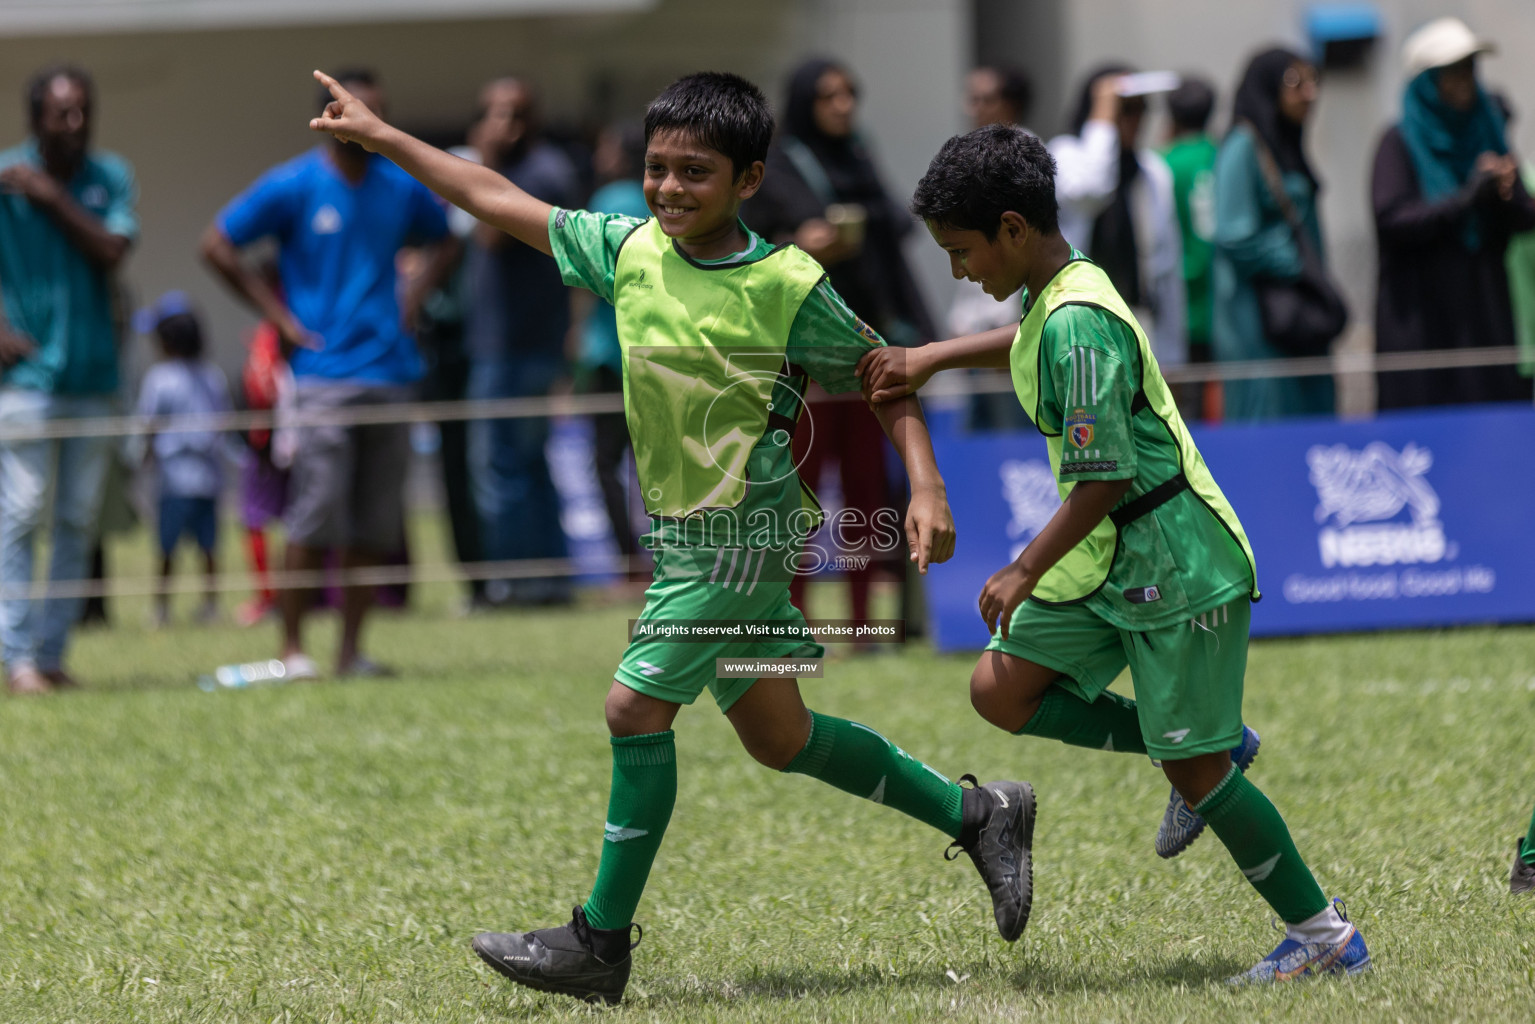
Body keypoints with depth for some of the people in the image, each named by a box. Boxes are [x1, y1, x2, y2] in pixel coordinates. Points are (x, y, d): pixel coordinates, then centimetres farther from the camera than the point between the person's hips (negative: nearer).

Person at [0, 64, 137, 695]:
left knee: (78, 522, 5)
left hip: (94, 376, 4)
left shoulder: (110, 178, 7)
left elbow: (112, 252, -7)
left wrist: (52, 196, -11)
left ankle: (52, 651, 10)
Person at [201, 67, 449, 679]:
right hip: (323, 372, -4)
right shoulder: (293, 187, -2)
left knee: (375, 524, 3)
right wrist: (278, 314, -3)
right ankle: (292, 646, 0)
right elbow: (216, 246, 1)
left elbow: (443, 239, 28)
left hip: (390, 370, 5)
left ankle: (351, 649, 9)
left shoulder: (401, 188, 10)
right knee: (315, 518, -10)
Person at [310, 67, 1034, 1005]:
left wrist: (926, 487, -15)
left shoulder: (788, 288, -14)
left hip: (742, 533, -7)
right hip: (681, 533, 7)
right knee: (775, 737, 14)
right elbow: (500, 200, 8)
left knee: (636, 707, -12)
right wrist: (380, 135, 9)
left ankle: (602, 945, -4)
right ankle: (977, 816, 28)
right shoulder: (630, 250, 2)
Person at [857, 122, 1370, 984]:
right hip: (1110, 559, 10)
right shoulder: (1065, 293, 6)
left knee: (1196, 767, -4)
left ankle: (1324, 935, 8)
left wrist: (1026, 572, -16)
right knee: (1001, 689, 5)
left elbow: (1104, 479, -24)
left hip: (1175, 563, -10)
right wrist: (929, 359, 28)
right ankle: (1216, 751, 16)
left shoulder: (1078, 327, -23)